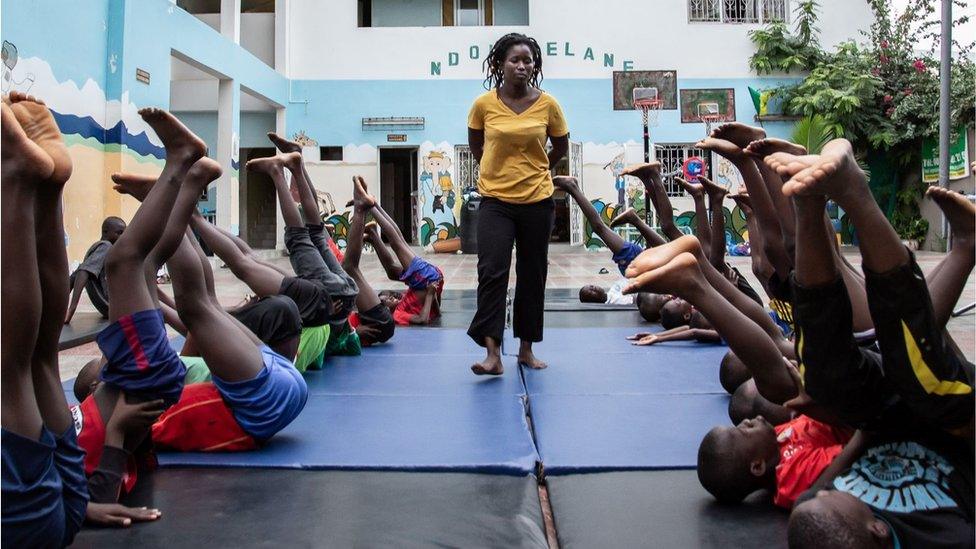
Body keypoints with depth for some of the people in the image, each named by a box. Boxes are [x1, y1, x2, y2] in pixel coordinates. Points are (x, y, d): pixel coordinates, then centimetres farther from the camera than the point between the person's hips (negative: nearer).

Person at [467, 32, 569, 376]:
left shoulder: (547, 104, -2)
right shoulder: (484, 104, -4)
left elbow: (561, 147, 13)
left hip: (537, 200, 2)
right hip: (496, 201, -1)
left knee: (533, 275, 9)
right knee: (492, 271, -14)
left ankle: (526, 348, 22)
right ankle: (492, 354, -14)